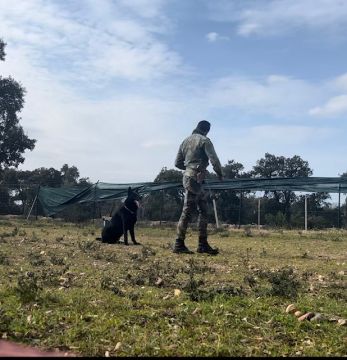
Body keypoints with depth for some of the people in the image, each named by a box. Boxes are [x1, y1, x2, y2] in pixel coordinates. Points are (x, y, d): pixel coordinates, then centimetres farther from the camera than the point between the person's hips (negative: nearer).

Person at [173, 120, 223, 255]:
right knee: (187, 211, -7)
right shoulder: (204, 140, -5)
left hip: (188, 176, 8)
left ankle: (203, 244, 14)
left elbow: (177, 163, 17)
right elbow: (214, 159, -14)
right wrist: (220, 174, 0)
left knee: (203, 211, 12)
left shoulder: (186, 141, 17)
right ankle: (179, 244, -5)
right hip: (196, 178, -8)